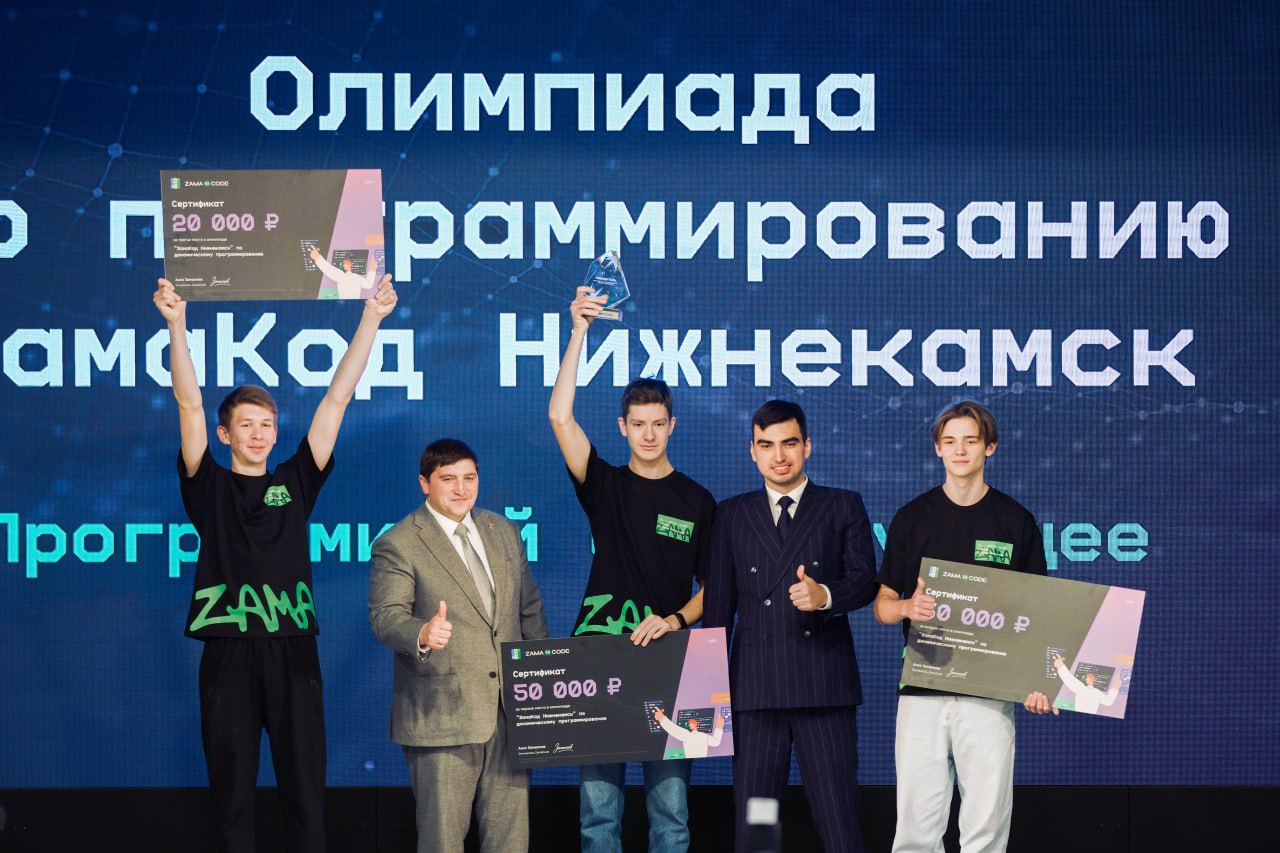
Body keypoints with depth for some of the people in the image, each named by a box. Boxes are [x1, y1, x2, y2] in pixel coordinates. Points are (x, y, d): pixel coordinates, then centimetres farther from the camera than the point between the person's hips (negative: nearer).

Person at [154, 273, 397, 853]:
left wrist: (371, 319, 5)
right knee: (232, 787, 2)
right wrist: (176, 324, -12)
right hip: (229, 649, -1)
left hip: (292, 647, 1)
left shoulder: (294, 482, 12)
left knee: (305, 784, 2)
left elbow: (336, 399, 9)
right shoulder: (210, 486, 8)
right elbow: (189, 404, -2)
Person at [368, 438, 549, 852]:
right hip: (443, 717, -5)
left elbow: (530, 608, 20)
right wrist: (422, 634, -35)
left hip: (510, 708, 5)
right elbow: (385, 616, -14)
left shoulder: (503, 532, 14)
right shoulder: (396, 545, -4)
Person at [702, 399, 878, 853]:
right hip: (755, 688, 2)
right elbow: (718, 602, 14)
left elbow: (865, 581, 2)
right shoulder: (732, 515, 17)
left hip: (825, 685, -2)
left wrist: (826, 595, -20)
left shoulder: (844, 507, 12)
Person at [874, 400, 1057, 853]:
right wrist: (908, 607, -13)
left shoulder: (1016, 520, 6)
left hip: (990, 692, -1)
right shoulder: (912, 518, 8)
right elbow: (882, 606, 11)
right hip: (921, 691, 1)